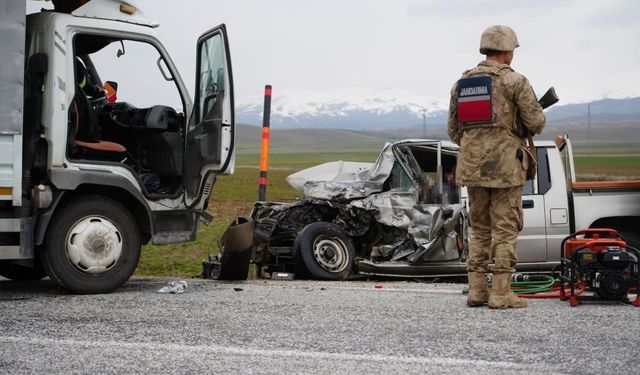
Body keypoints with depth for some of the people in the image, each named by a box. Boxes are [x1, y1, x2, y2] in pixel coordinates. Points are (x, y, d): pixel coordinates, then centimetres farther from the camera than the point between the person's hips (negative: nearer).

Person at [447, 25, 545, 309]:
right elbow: (535, 123, -9)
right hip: (505, 166, -5)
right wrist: (536, 123, 15)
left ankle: (477, 290, 12)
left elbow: (454, 130, 13)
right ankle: (501, 293, -2)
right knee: (505, 229, 0)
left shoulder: (461, 83, 10)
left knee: (479, 228, 14)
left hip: (472, 166, 5)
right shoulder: (514, 81, -8)